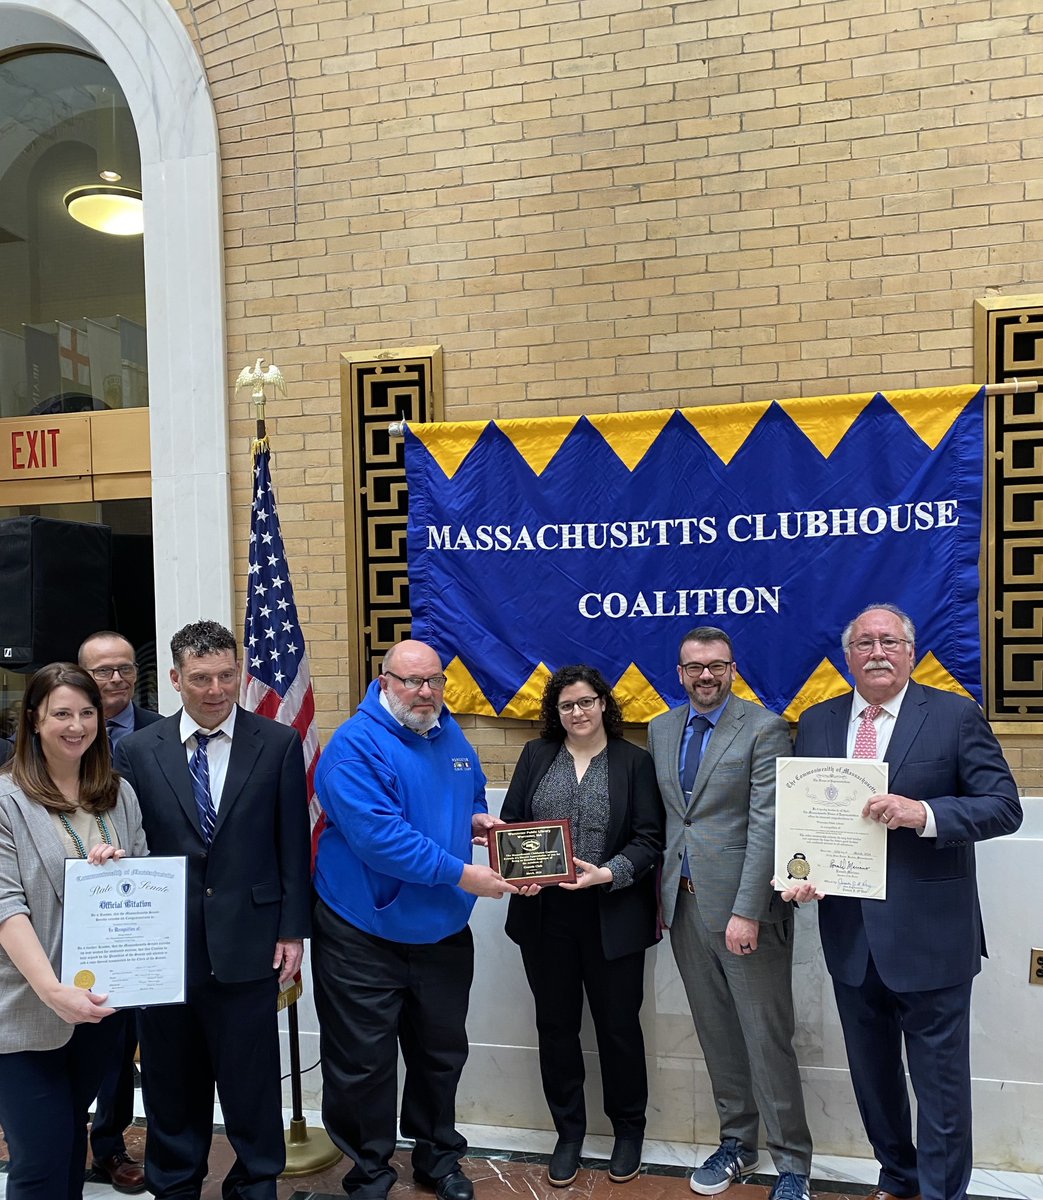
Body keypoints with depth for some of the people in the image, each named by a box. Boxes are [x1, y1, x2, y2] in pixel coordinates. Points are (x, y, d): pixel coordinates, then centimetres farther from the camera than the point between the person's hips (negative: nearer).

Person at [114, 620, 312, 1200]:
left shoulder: (279, 744, -2)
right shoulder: (137, 750, 1)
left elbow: (293, 846, 0)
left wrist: (293, 929, -2)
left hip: (249, 943, -1)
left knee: (252, 1077, 9)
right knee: (173, 1080, 15)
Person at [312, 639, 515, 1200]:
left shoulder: (452, 737, 6)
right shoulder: (355, 744, -18)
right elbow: (377, 835, -27)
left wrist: (476, 819, -3)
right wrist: (459, 874, -25)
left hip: (444, 933, 6)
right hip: (364, 937, -6)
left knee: (441, 1053, 20)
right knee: (364, 1063, 6)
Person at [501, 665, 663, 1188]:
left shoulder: (634, 761, 0)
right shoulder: (536, 755, 7)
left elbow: (649, 839, -4)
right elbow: (508, 824, 6)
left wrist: (608, 874, -19)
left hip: (613, 918, -2)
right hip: (545, 915, 2)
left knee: (619, 1025, 9)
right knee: (555, 1026, 11)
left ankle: (628, 1129, 30)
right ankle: (568, 1132, 29)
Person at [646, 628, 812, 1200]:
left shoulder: (764, 729, -10)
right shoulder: (661, 730, 9)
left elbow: (767, 826, -15)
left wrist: (747, 912, -20)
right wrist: (660, 894, 7)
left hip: (744, 907, -5)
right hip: (684, 905, 6)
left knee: (767, 1039, 2)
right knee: (716, 1035, 16)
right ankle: (736, 1143, 32)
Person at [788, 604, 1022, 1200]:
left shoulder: (956, 715, -7)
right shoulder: (816, 723, 5)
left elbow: (1004, 805, -11)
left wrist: (924, 812, -27)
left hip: (930, 937, -4)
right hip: (850, 936, 5)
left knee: (940, 1080, 8)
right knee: (872, 1073, 21)